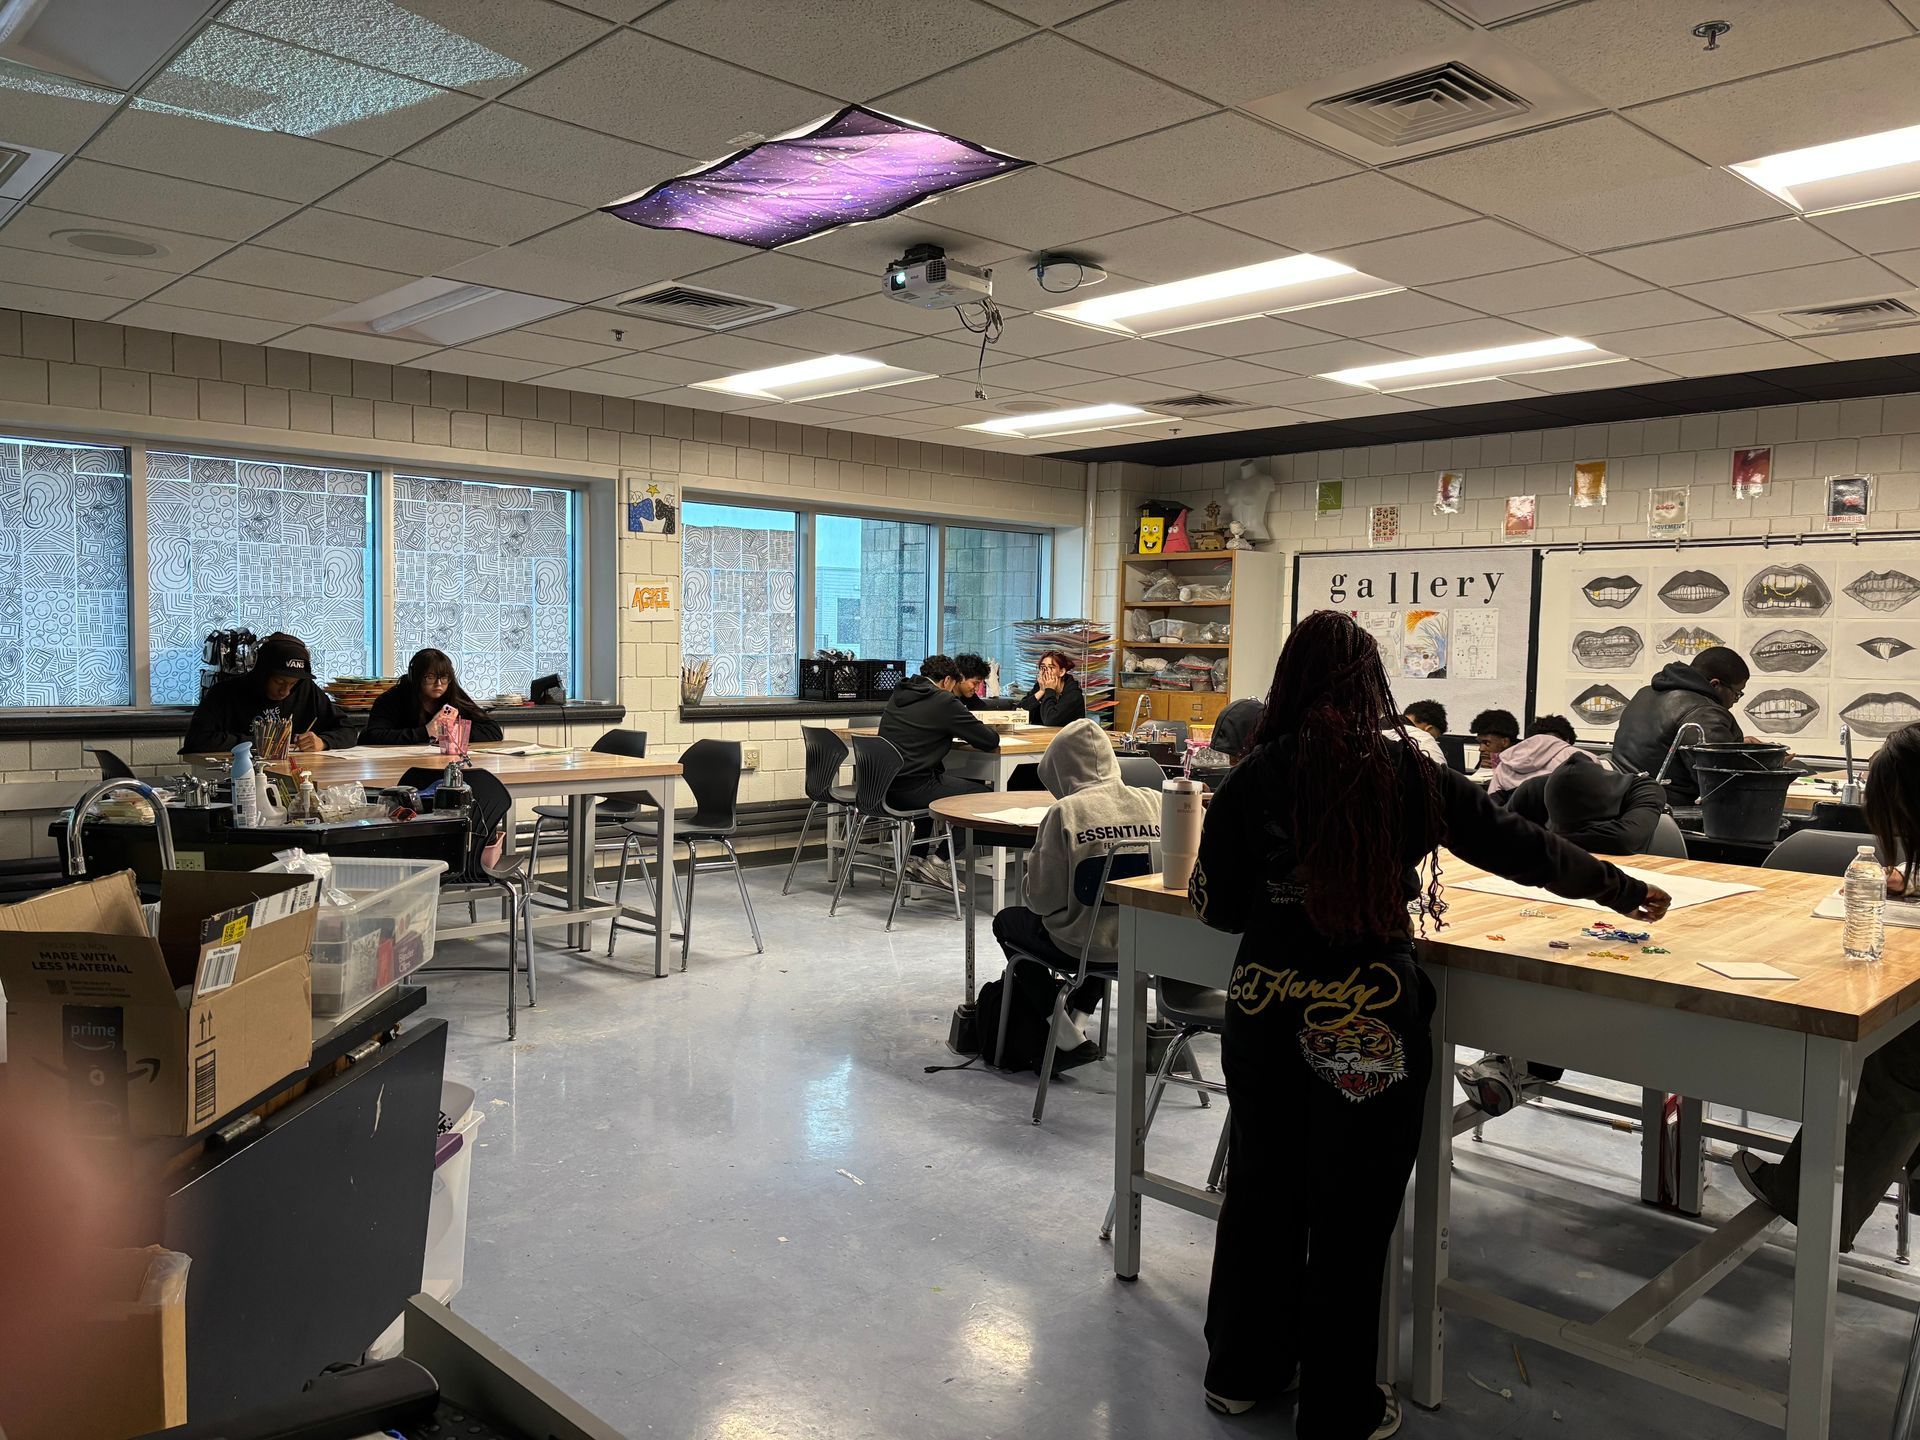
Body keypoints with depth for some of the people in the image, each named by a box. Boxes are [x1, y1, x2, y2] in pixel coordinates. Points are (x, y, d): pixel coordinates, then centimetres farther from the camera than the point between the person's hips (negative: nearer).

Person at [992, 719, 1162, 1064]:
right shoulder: (1155, 802, -7)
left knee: (1006, 921, 24)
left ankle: (1066, 1038, 20)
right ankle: (1079, 1018, 29)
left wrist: (1028, 888, 8)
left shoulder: (1066, 812, -18)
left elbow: (1043, 899, -13)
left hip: (1079, 946, -5)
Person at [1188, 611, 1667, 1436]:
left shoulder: (1254, 779, -7)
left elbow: (1217, 905, -3)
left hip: (1265, 1012, 2)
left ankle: (1242, 1372, 35)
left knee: (1262, 1189, 18)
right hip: (1369, 1025, -1)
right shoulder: (1410, 775, -7)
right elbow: (1523, 850, 3)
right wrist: (1625, 892, 18)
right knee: (1351, 1216, 11)